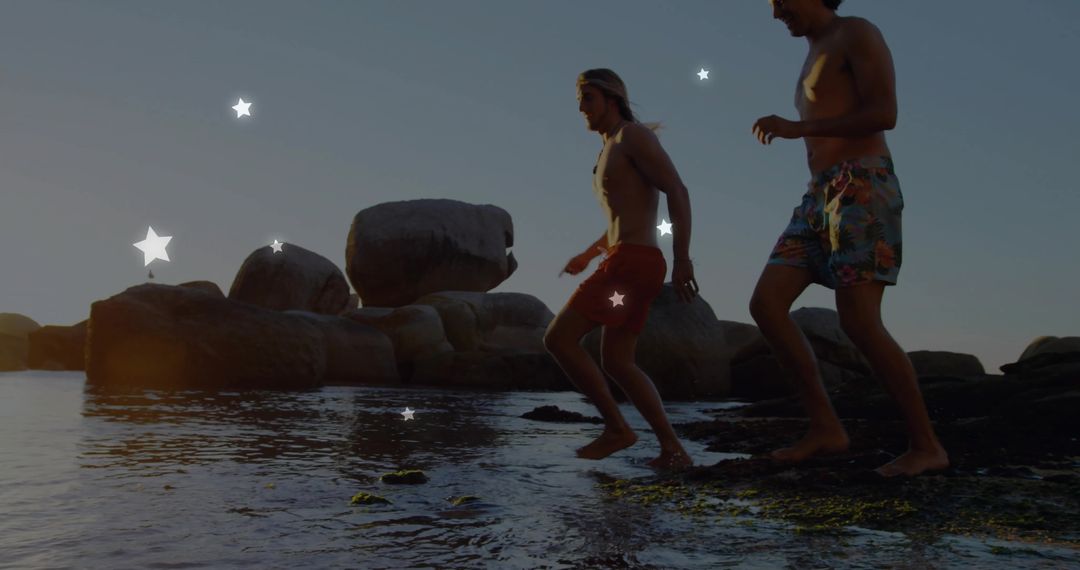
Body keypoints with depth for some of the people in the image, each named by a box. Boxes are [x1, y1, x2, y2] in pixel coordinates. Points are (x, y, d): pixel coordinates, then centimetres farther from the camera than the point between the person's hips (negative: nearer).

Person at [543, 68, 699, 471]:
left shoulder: (634, 134, -4)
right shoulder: (611, 153, 26)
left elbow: (678, 192, -14)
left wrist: (682, 260, -21)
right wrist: (589, 254, 32)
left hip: (631, 263, -11)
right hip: (630, 264, 11)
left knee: (558, 339, -10)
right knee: (616, 362, 12)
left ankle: (616, 427, -4)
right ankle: (672, 448, 8)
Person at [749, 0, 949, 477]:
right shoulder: (815, 62, 27)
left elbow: (884, 115, -14)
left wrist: (796, 128, -13)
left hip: (862, 192, -9)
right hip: (821, 202, 9)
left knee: (858, 324, -17)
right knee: (766, 305, -6)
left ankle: (926, 445, -5)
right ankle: (825, 427, -5)